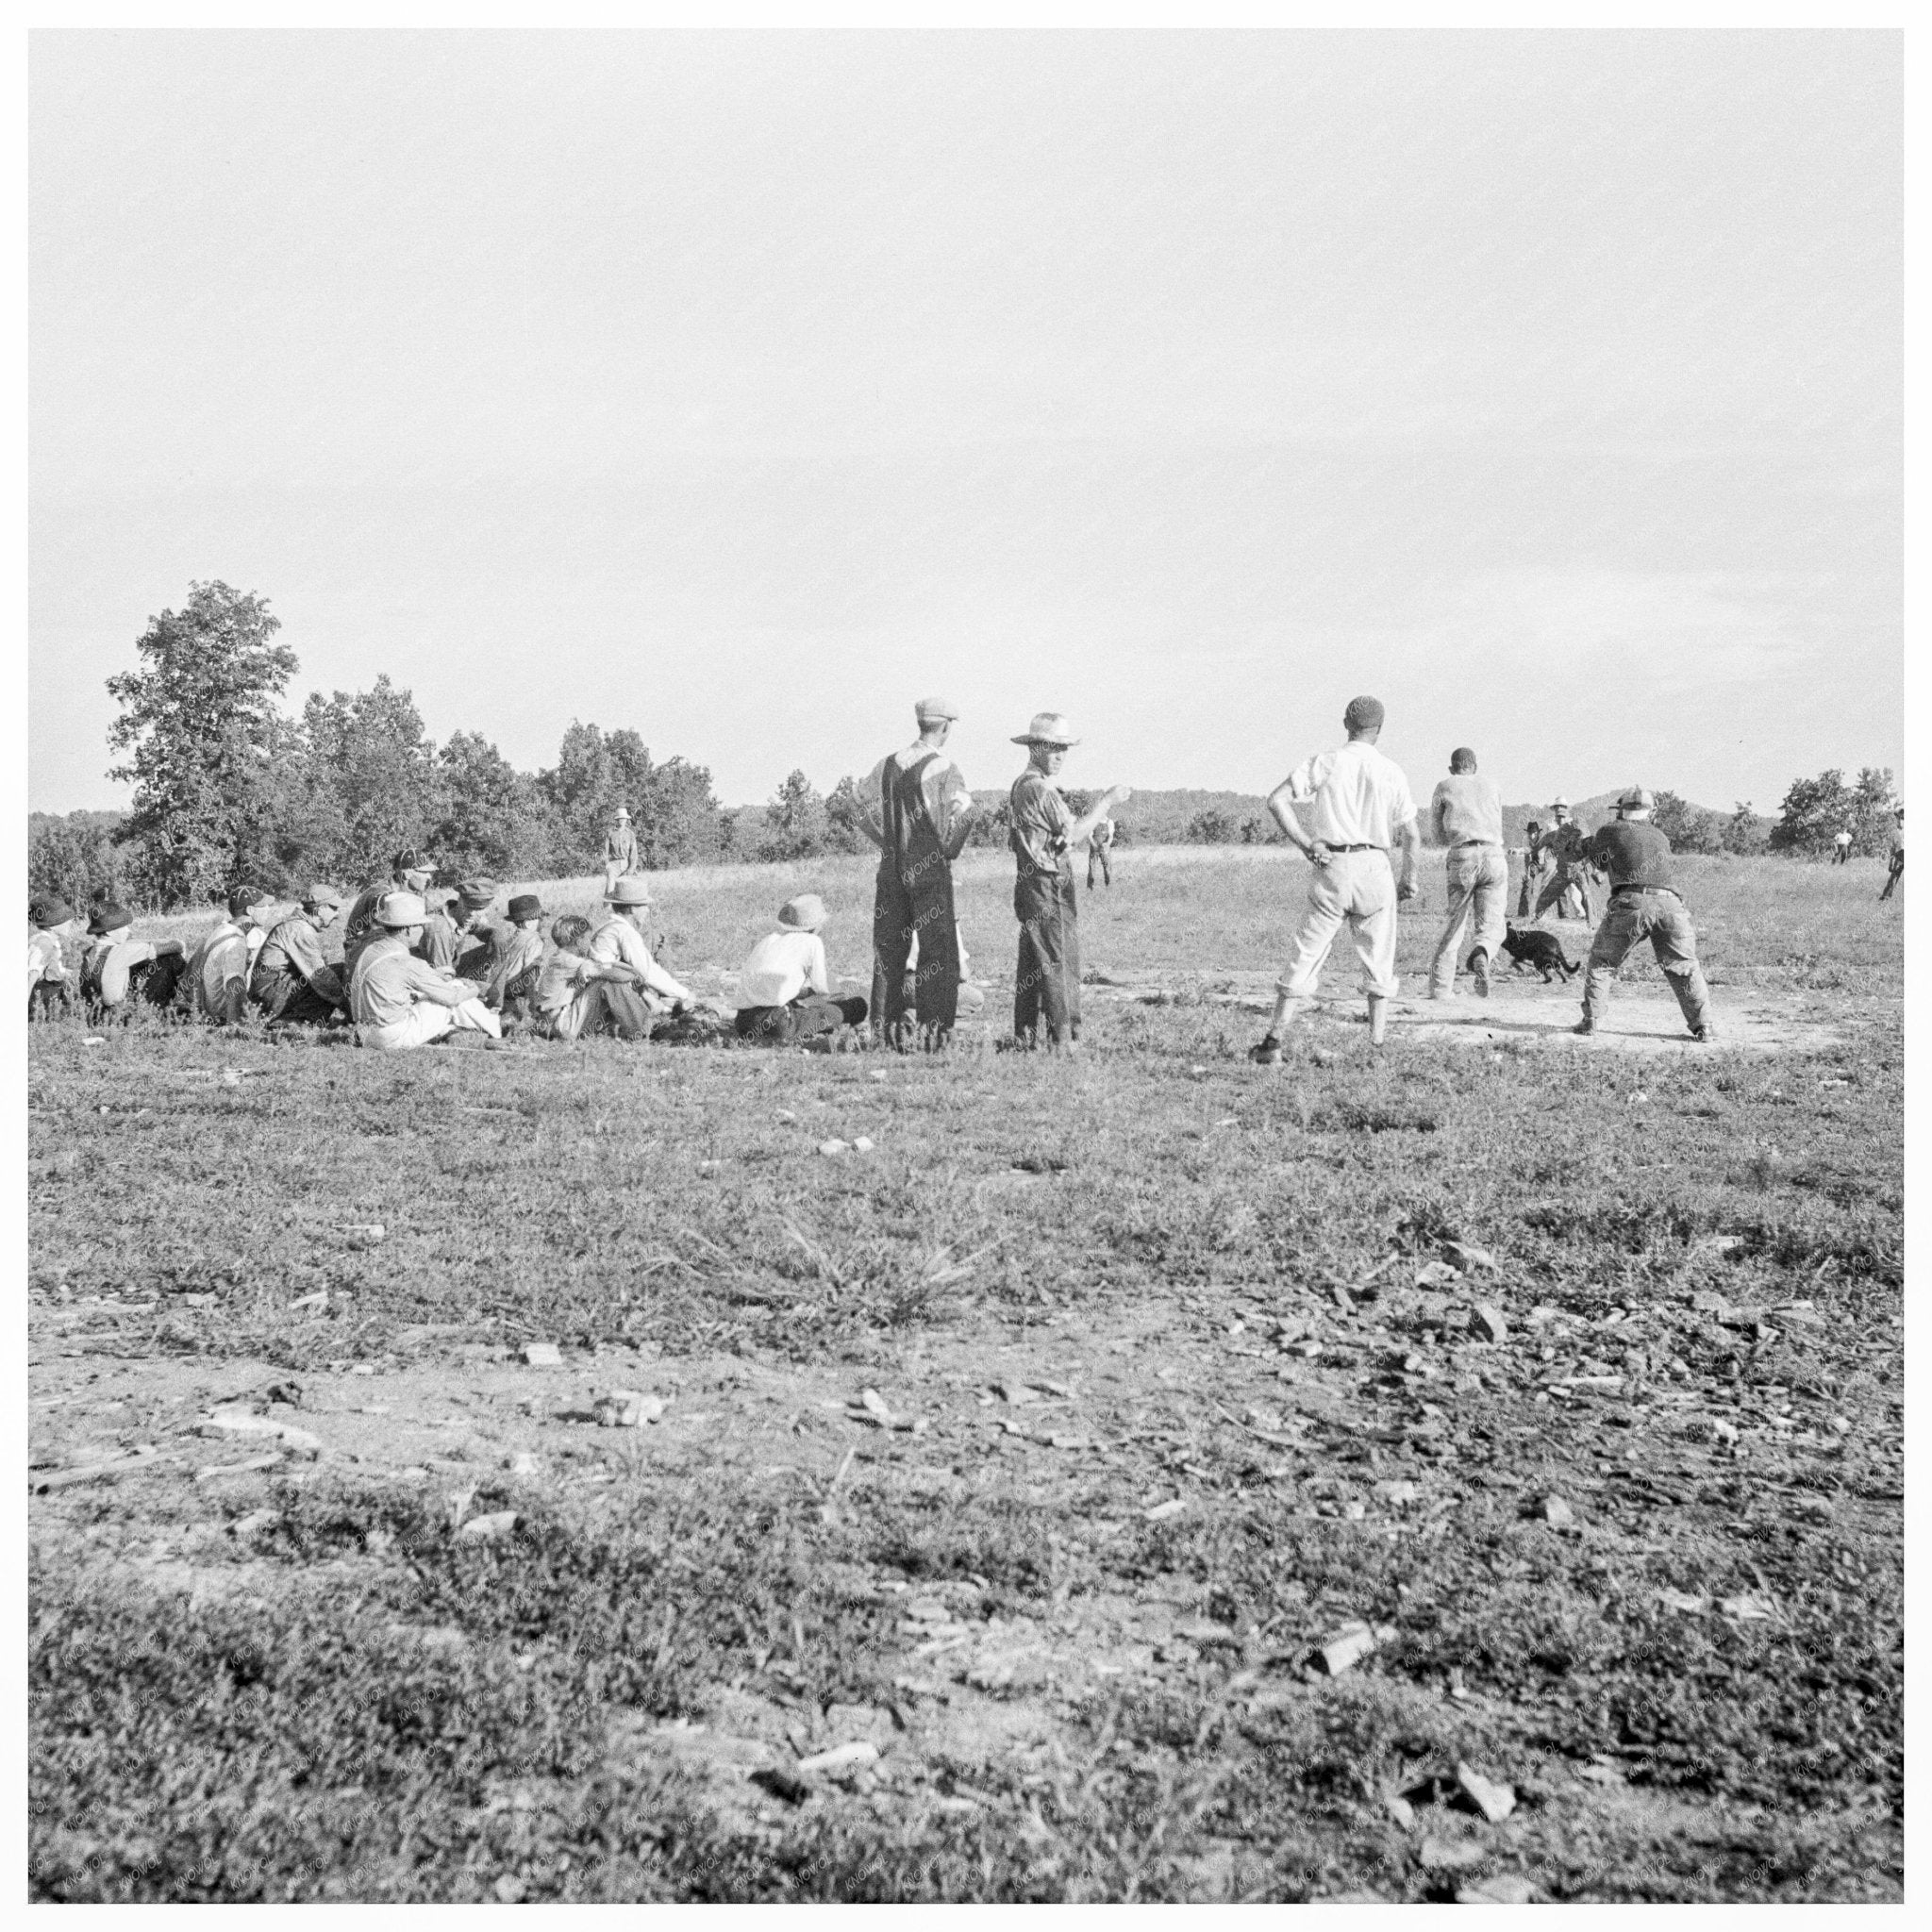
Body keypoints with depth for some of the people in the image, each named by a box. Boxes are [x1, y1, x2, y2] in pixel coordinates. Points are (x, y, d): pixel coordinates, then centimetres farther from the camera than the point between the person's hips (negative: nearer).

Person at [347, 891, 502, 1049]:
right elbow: (452, 996, -10)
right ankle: (496, 1029, 23)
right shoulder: (406, 964, -21)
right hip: (397, 1037, -8)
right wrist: (472, 990, 10)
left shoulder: (370, 946, 3)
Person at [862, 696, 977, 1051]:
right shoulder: (945, 768, -9)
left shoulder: (887, 765, 7)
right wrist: (948, 850, -6)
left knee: (888, 951, 10)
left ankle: (890, 1027, 12)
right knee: (938, 952, 2)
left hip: (891, 868, 5)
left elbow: (862, 811, 4)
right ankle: (933, 1028, -1)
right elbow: (964, 811, -20)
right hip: (931, 871, -5)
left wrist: (888, 843, 10)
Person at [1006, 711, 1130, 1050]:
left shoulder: (1024, 786, 18)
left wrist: (1097, 809, 12)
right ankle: (1063, 1039, -8)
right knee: (1060, 967, -8)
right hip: (1048, 886, -10)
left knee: (1032, 968, 12)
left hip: (1031, 887, 10)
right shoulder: (1037, 788, -14)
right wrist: (1106, 803, -9)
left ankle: (1028, 1037, 15)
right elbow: (1072, 837, -15)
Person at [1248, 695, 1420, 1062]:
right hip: (1374, 867, 0)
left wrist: (1306, 844, -7)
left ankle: (1273, 1042, -4)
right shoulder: (1391, 771, 4)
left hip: (1331, 868, 0)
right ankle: (1377, 1046, 7)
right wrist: (1409, 877, 15)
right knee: (1378, 963, 11)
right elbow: (1409, 832, 4)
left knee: (1305, 957, 2)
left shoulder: (1323, 763, 2)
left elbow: (1276, 800, -9)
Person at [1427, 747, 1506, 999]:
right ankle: (1480, 956, -35)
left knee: (1453, 924, 12)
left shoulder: (1444, 787, 15)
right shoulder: (1491, 785, 22)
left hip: (1461, 857, 0)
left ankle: (1440, 987, 8)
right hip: (1493, 857, 0)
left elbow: (1438, 834, 18)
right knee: (1492, 926, -1)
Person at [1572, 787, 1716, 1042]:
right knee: (1684, 967, 12)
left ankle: (1590, 1020, 8)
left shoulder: (1612, 832, 14)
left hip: (1631, 902, -3)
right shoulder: (1661, 838, 26)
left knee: (1602, 961, 14)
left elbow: (1599, 861, 26)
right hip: (1669, 902, 3)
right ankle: (1704, 1026, 3)